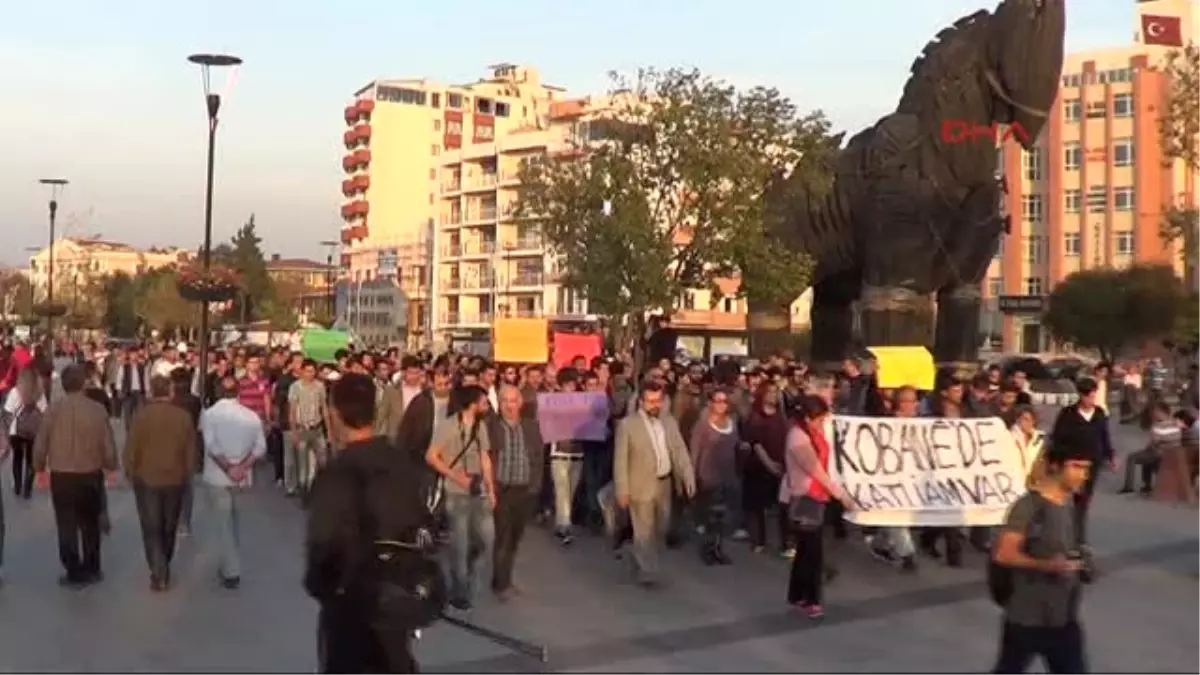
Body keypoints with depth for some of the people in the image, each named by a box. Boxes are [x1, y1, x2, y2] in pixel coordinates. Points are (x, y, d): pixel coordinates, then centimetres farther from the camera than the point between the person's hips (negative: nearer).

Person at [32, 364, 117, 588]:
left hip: (61, 476, -1)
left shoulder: (53, 409, -11)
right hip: (91, 475, 1)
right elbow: (108, 445, -7)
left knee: (67, 526, 11)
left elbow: (40, 443, -5)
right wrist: (110, 465, 13)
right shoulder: (97, 409, -12)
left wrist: (39, 467, 13)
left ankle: (75, 574, 16)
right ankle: (92, 570, 28)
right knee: (90, 525, 19)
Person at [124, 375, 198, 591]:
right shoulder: (184, 417, -7)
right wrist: (187, 475, 13)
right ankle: (164, 570, 30)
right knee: (169, 528, 18)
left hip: (147, 479, -2)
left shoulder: (141, 415, -13)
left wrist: (131, 474, 6)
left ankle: (159, 574, -7)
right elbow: (191, 451, -1)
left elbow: (131, 449, -9)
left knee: (151, 528, 4)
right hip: (175, 480, 2)